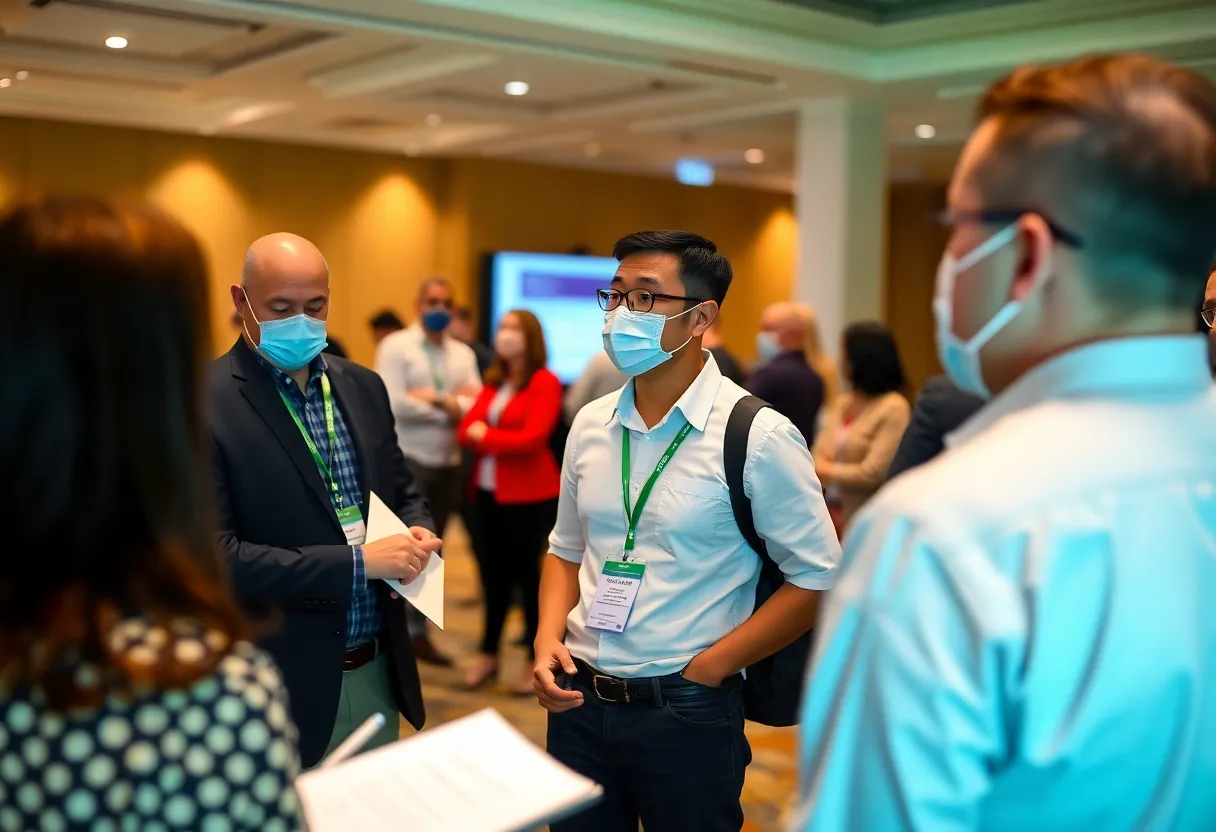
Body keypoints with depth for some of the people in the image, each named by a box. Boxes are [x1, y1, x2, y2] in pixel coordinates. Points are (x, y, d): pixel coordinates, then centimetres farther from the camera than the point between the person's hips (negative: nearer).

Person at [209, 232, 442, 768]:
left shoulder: (364, 387, 6)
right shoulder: (207, 403, -14)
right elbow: (213, 556, -19)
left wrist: (420, 535, -7)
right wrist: (356, 562, -22)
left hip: (379, 672, 6)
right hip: (285, 685, -6)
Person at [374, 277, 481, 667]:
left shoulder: (463, 354, 11)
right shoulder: (395, 346, -4)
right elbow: (396, 404, -17)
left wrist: (435, 398, -15)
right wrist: (452, 404, -9)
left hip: (448, 465, 5)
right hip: (405, 462, -5)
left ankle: (417, 634, 21)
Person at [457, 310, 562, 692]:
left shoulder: (545, 382, -10)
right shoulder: (492, 381, 11)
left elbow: (532, 439, -19)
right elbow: (468, 428, 6)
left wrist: (487, 436, -8)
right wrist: (475, 432, -16)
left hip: (529, 496, -6)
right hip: (489, 491, 6)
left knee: (528, 575, 2)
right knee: (493, 575, 14)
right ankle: (488, 654, 27)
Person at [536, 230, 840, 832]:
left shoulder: (757, 436, -12)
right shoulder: (591, 424, 4)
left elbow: (817, 578, -9)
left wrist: (706, 668, -11)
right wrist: (548, 642, -2)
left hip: (686, 713, -4)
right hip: (579, 701, 5)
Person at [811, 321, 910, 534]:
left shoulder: (894, 409, -10)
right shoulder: (840, 405, 12)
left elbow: (873, 474, -14)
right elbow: (818, 460, 7)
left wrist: (828, 471, -1)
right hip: (831, 519, 6)